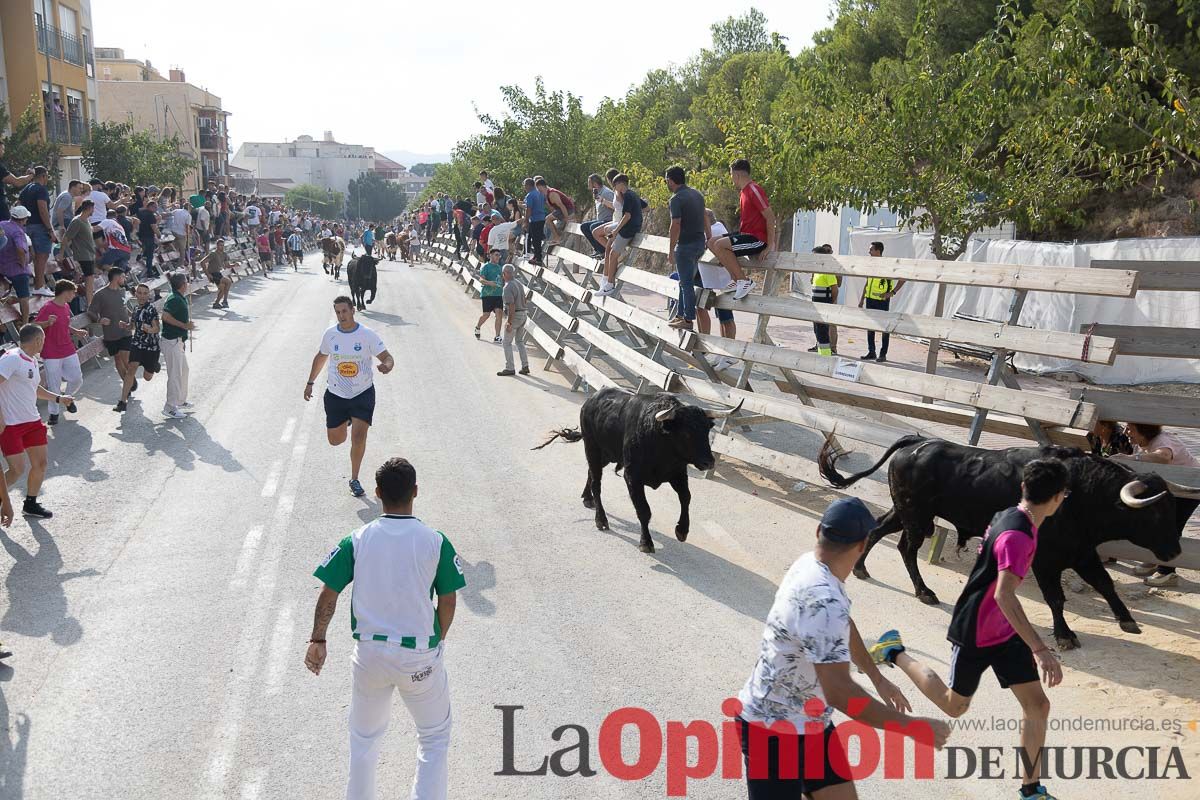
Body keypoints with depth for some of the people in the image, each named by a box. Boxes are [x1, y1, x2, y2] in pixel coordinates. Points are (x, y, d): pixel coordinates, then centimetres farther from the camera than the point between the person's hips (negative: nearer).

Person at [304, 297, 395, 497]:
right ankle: (345, 421, 47)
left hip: (363, 393, -3)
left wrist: (387, 365, -37)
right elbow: (321, 357, 15)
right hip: (335, 394, 3)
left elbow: (386, 356, -12)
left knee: (359, 437, -13)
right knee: (335, 440, 9)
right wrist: (310, 382, 17)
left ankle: (354, 480, 5)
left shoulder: (367, 335, -11)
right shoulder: (330, 334, -2)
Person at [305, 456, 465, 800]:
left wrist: (318, 639, 7)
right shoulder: (435, 541, -8)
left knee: (364, 739, 22)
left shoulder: (357, 540, -5)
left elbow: (329, 593, -4)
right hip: (420, 656, -2)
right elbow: (447, 601, -4)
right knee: (435, 738, 17)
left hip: (369, 652, 2)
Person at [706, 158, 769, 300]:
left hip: (758, 239, -10)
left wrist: (771, 246, -21)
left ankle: (745, 282, -19)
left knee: (720, 245, -24)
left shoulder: (754, 190, -15)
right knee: (712, 243, 7)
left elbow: (770, 217, -19)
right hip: (747, 235, 10)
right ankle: (738, 281, 4)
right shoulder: (743, 191, 16)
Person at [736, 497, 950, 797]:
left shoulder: (811, 565, -1)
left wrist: (878, 679, 25)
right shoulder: (822, 602, -32)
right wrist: (912, 726, -26)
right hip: (774, 729, -9)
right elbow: (840, 693, -35)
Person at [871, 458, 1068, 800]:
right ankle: (895, 653, 27)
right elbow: (1004, 596, -39)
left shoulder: (1009, 516, -1)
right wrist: (1040, 649, -42)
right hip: (974, 635, -8)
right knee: (955, 705, 12)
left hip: (1004, 630, 8)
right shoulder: (1017, 535, -30)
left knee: (1037, 704, 5)